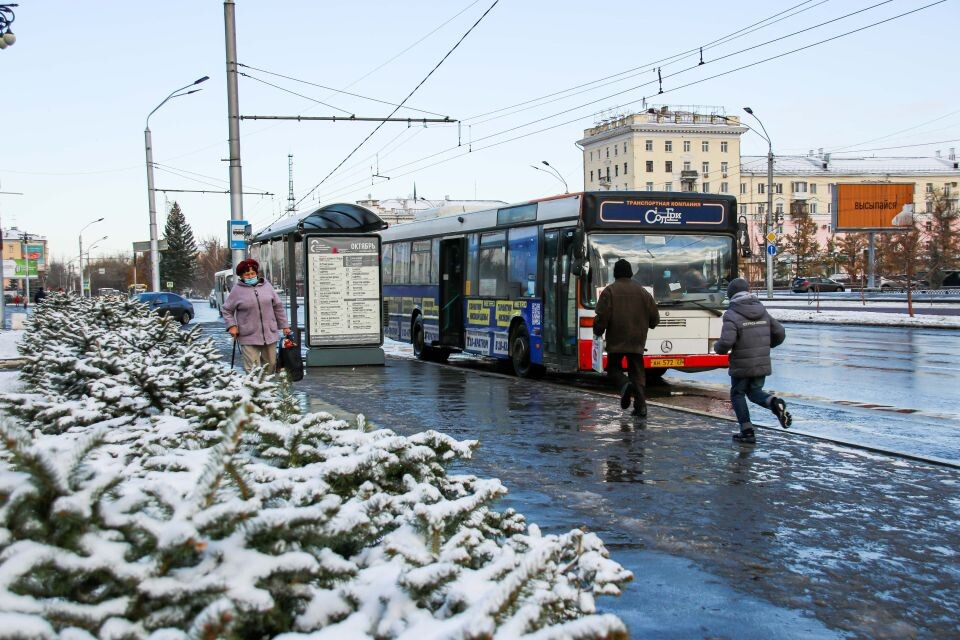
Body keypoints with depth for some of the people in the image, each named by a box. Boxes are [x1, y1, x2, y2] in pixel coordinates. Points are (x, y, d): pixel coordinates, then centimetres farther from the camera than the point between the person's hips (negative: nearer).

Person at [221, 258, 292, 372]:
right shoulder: (237, 290, -1)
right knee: (253, 370, -7)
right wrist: (231, 326, -5)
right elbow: (227, 310, 8)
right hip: (248, 338, -3)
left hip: (270, 335, 3)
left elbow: (278, 307, 13)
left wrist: (284, 325, 13)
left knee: (271, 365, 12)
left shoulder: (266, 286, 7)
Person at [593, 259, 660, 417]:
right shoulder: (642, 291, 7)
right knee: (637, 371, 7)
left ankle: (624, 385, -20)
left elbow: (602, 317, -10)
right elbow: (655, 317, 9)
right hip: (637, 341, 3)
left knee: (613, 369, 11)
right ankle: (640, 405, -5)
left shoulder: (609, 291, -4)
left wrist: (597, 331, 7)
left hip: (616, 340, -3)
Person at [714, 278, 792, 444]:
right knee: (755, 392, 20)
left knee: (737, 394, 12)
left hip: (741, 366, -5)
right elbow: (780, 334, 10)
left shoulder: (732, 315, -14)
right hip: (762, 364, 5)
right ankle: (774, 403, -12)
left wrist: (718, 348, -1)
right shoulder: (763, 312, 6)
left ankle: (747, 432, 8)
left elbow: (726, 342, -24)